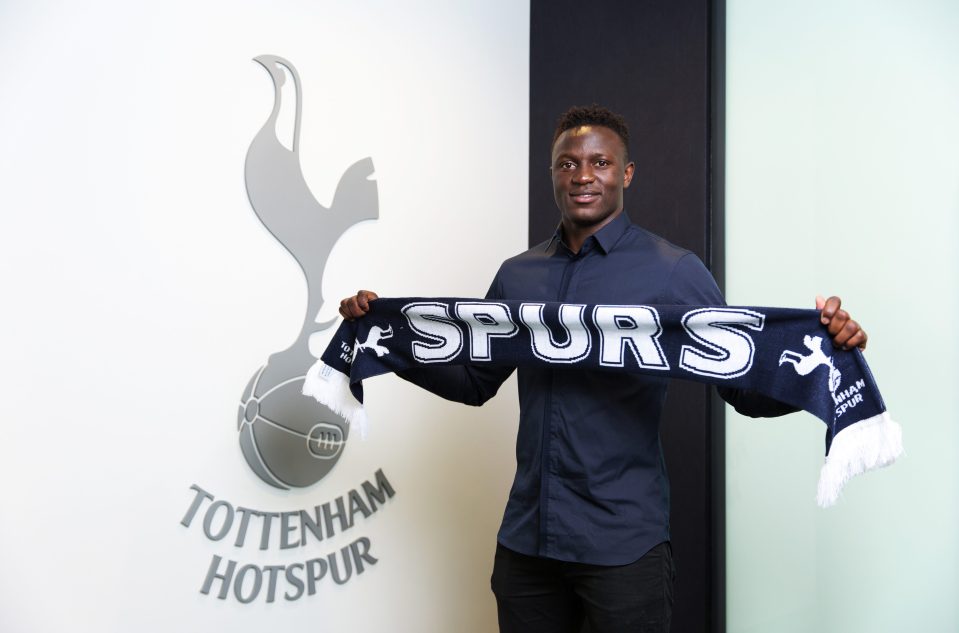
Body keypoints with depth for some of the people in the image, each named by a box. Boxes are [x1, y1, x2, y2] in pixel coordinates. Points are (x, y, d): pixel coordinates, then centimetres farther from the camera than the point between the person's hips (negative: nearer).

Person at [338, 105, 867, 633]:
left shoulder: (674, 272, -6)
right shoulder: (517, 276, 7)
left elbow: (748, 391, -6)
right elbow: (474, 381, 14)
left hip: (622, 544, -3)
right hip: (526, 536, 4)